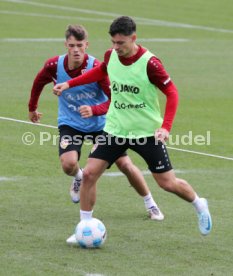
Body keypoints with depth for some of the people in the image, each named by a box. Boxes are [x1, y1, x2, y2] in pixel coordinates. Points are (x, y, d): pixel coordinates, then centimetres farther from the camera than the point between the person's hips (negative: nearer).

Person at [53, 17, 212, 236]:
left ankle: (199, 205, 33)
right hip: (115, 129, 4)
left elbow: (171, 92, -15)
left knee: (167, 183, 2)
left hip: (147, 132, -4)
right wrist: (69, 84, 15)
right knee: (89, 173, -9)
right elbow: (101, 71, 19)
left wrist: (165, 127, -25)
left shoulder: (149, 63, -20)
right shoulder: (110, 55, -4)